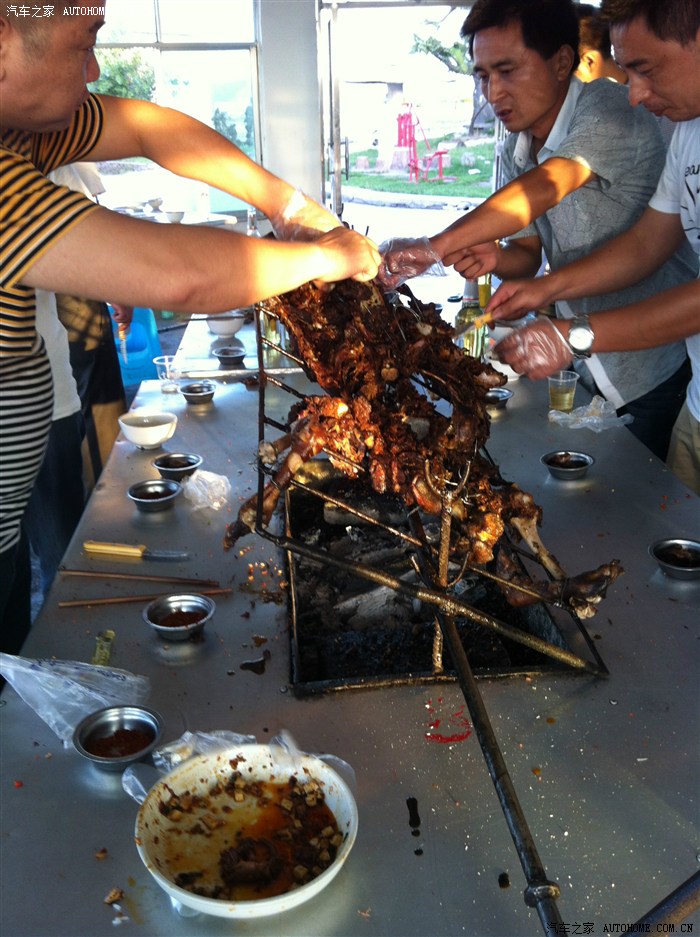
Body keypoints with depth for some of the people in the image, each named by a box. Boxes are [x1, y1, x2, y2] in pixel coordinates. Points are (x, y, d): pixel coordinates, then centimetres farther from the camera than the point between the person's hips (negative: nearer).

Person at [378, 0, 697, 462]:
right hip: (592, 371, 7)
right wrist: (495, 258, -16)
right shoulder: (517, 151, 4)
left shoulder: (609, 108, -20)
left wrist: (436, 245, -45)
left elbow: (544, 187, -37)